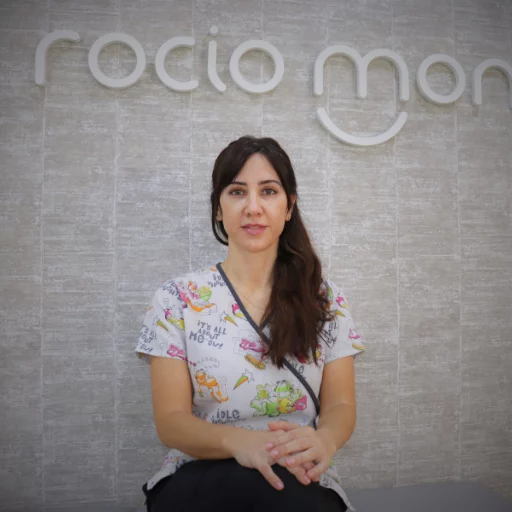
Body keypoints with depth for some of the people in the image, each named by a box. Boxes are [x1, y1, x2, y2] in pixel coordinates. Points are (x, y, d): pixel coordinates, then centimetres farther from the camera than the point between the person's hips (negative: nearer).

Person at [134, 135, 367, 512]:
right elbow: (170, 420, -7)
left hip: (300, 482, 2)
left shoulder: (326, 299, 1)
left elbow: (340, 405, 0)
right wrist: (238, 441, -30)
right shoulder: (177, 298, -4)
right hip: (199, 479, -1)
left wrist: (323, 439, -26)